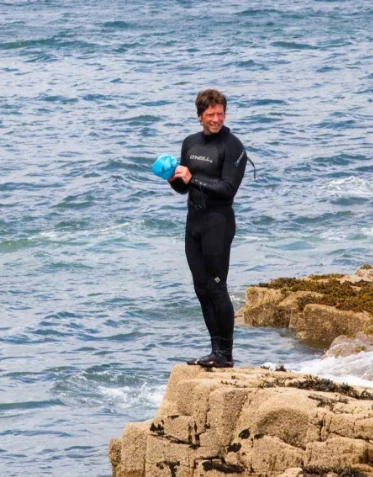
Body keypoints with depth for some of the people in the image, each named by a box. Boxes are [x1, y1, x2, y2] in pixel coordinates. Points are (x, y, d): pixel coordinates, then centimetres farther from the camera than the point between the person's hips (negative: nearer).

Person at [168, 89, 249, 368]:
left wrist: (193, 178, -17)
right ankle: (217, 350, 14)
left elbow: (228, 189, -18)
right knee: (202, 289, 8)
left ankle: (226, 354, -5)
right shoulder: (190, 144, 13)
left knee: (217, 288, -9)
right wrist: (174, 179, -3)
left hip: (218, 222, -8)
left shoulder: (232, 146, -9)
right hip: (194, 222, 8)